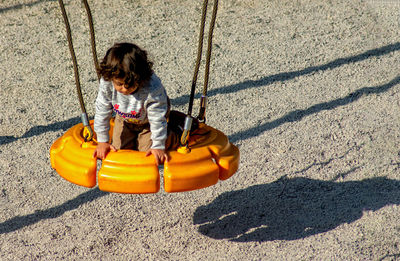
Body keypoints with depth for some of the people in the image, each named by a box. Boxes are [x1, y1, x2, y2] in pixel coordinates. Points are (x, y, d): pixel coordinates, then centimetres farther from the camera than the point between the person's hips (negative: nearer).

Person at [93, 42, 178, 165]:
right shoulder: (106, 84, -35)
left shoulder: (152, 88, -45)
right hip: (124, 119, 4)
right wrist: (102, 141, -16)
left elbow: (158, 119, -34)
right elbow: (102, 113, -21)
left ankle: (172, 138, 23)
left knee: (147, 150, -5)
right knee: (119, 147, 4)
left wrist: (158, 146, -30)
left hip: (147, 121, -3)